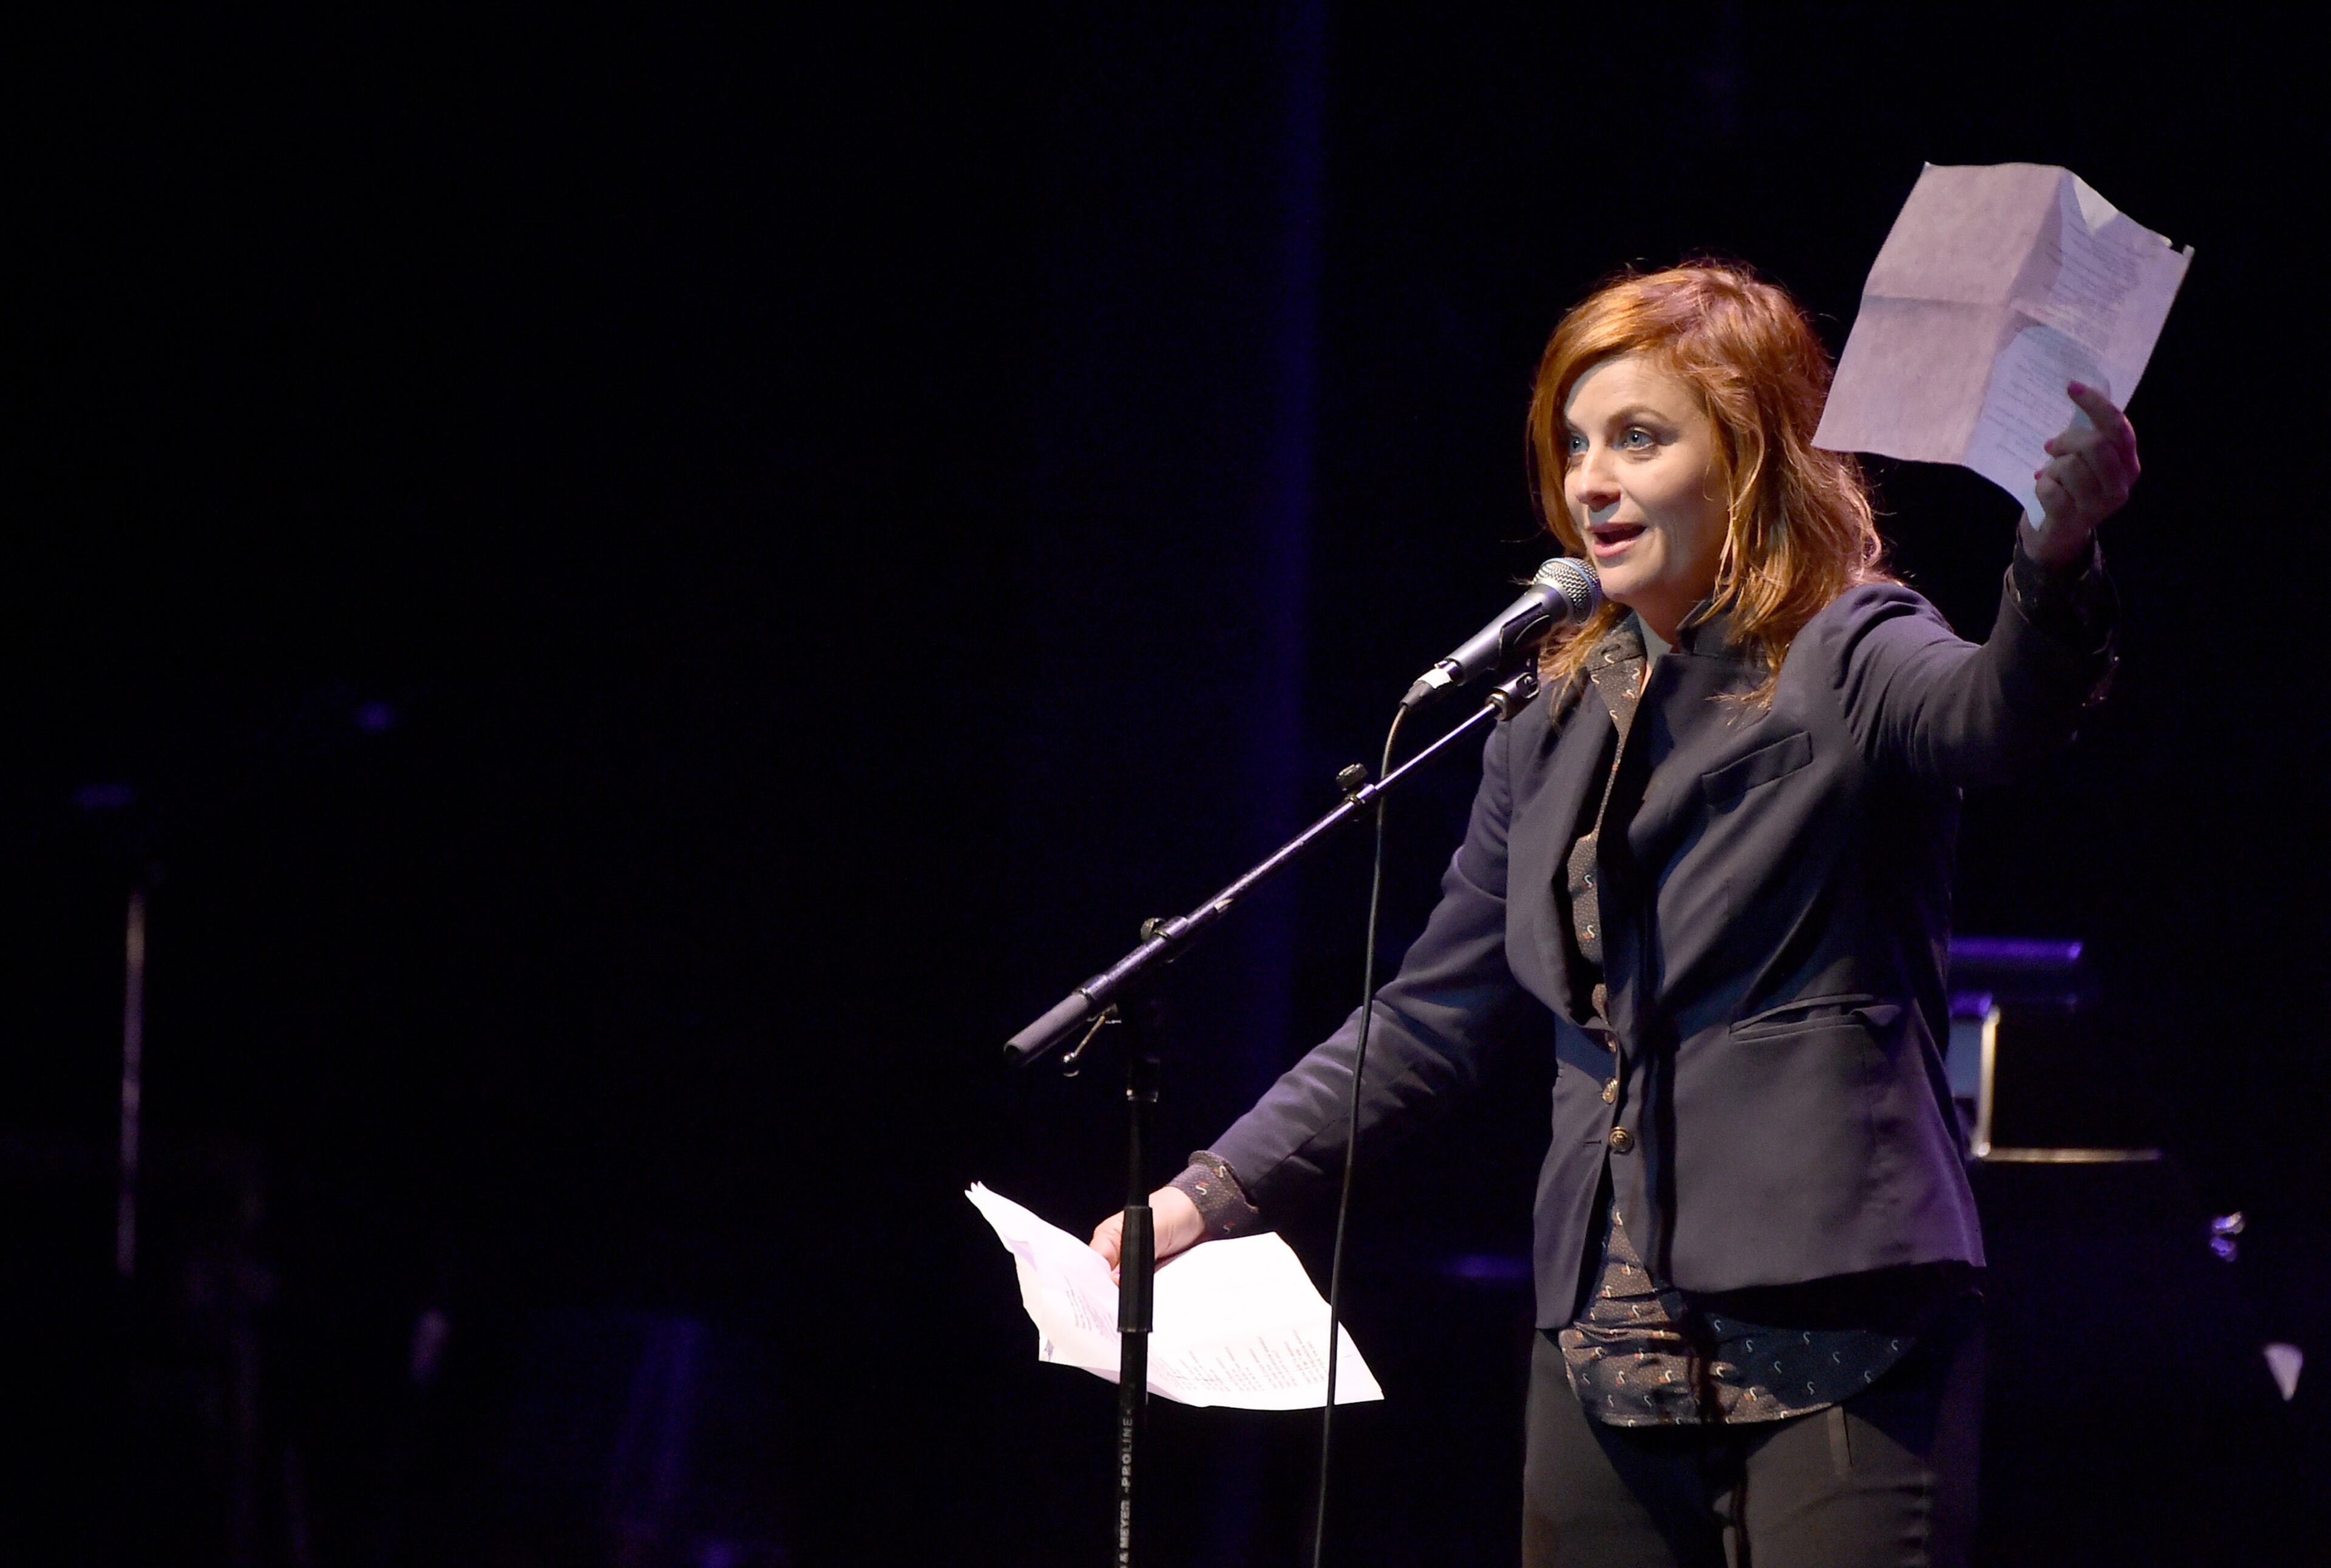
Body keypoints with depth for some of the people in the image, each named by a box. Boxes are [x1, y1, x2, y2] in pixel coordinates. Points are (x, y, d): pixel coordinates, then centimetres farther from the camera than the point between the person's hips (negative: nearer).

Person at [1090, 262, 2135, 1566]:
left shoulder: (1844, 665, -3)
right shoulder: (1562, 724, 16)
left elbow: (2000, 713, -27)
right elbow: (1436, 1016, 24)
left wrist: (2058, 558, -49)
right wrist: (1216, 1193, 20)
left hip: (1836, 1343, -6)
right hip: (1612, 1350, 6)